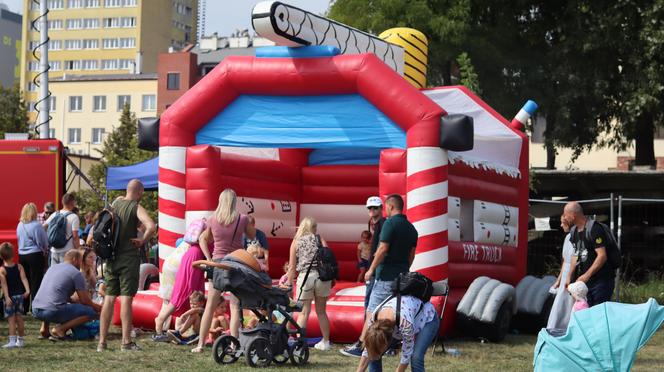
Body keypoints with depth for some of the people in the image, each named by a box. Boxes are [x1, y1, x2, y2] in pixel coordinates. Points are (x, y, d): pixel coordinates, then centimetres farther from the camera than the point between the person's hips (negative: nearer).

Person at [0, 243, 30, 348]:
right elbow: (24, 279, -12)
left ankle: (12, 341, -13)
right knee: (19, 318, 12)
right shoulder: (19, 267, 1)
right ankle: (20, 340, 18)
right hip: (19, 295, 4)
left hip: (10, 297, -4)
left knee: (11, 319, -4)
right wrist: (27, 290, -20)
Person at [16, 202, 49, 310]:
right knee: (36, 282, 2)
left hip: (22, 255, 6)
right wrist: (45, 250, 13)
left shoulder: (20, 225, 2)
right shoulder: (36, 225, -14)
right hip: (35, 255, -6)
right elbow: (44, 242, -7)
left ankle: (24, 308, 17)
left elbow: (19, 239, 12)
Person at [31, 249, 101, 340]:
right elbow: (84, 301, 1)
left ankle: (44, 328, 19)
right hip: (53, 311, -8)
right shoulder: (76, 273, 1)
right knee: (91, 312, -2)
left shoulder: (52, 267, 23)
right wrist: (98, 307, 19)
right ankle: (60, 329, -12)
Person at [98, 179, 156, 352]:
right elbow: (151, 226, -25)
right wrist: (142, 240, -12)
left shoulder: (116, 203, 8)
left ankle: (102, 341, 7)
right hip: (129, 257, -5)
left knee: (109, 299, 7)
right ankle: (126, 341, -6)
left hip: (111, 257, 5)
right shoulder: (136, 208, -10)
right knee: (126, 299, -5)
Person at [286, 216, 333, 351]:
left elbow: (292, 267, 7)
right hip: (322, 276, 1)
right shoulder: (320, 239, 10)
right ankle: (325, 342, 20)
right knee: (321, 311, 14)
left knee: (304, 312, 2)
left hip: (305, 276, -1)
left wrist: (288, 285, 13)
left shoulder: (296, 242, 9)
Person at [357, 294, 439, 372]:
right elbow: (367, 351, -14)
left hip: (427, 318, -5)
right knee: (374, 354, -8)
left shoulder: (405, 322, -45)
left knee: (415, 358, -27)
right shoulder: (373, 318, -28)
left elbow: (406, 355, -31)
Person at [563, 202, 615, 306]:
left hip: (601, 281, -8)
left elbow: (602, 256, -20)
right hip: (585, 282, 8)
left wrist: (586, 276, -22)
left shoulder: (594, 229, -14)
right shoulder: (574, 232, 13)